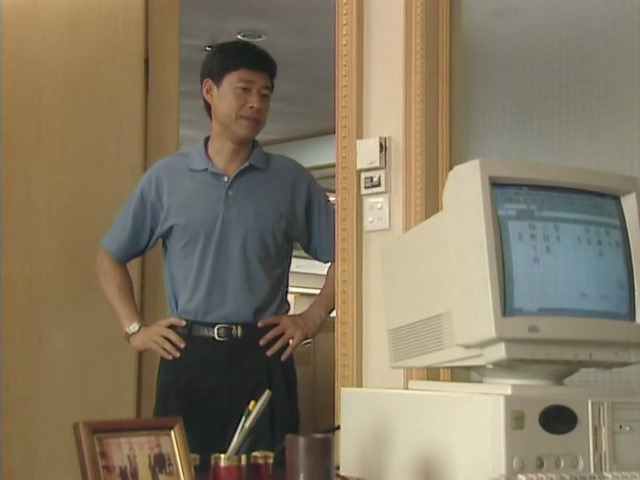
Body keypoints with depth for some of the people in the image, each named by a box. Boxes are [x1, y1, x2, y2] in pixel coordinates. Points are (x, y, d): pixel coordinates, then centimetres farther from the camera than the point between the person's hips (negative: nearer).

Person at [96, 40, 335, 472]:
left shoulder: (291, 180, 6)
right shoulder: (166, 177, 8)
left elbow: (344, 252, 12)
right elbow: (111, 256, 16)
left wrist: (314, 317, 2)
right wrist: (134, 329, 6)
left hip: (263, 358, 0)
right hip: (188, 357, 1)